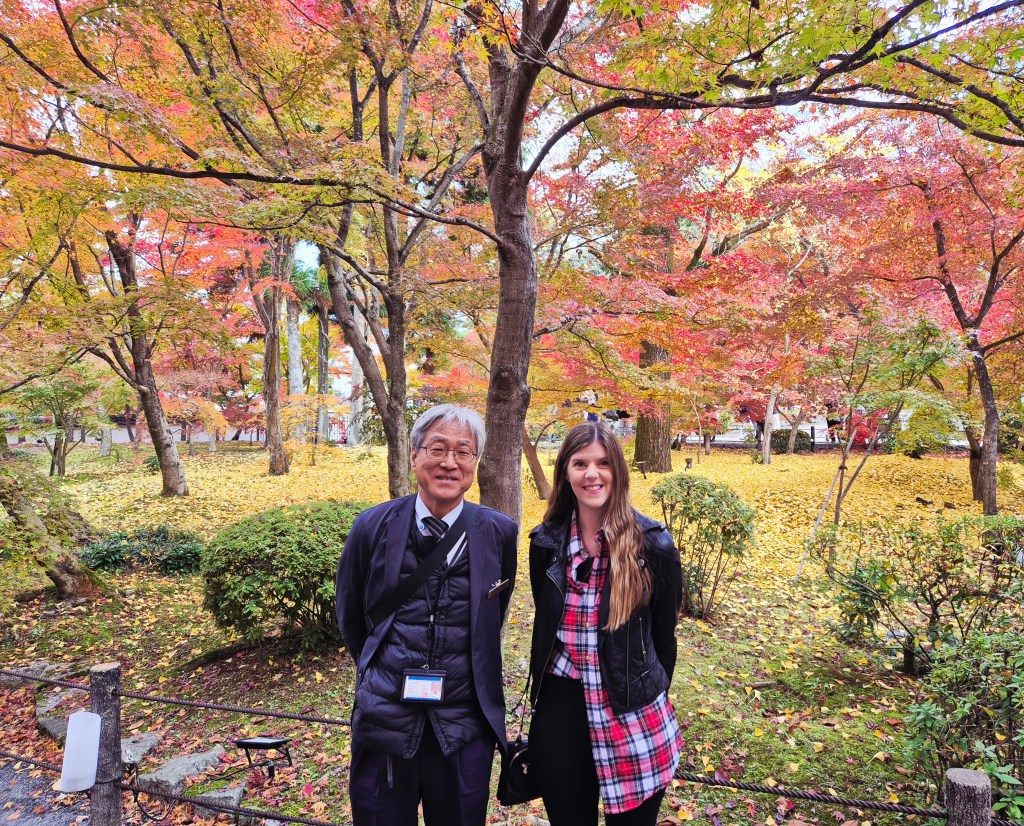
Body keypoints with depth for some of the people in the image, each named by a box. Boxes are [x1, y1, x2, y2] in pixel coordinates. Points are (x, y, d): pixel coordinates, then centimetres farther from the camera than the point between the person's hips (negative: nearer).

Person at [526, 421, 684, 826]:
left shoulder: (652, 544, -11)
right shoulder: (546, 541, -2)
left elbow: (663, 634, -1)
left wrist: (652, 699, 7)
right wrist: (543, 693, 12)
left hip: (632, 717, -2)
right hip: (559, 710, 3)